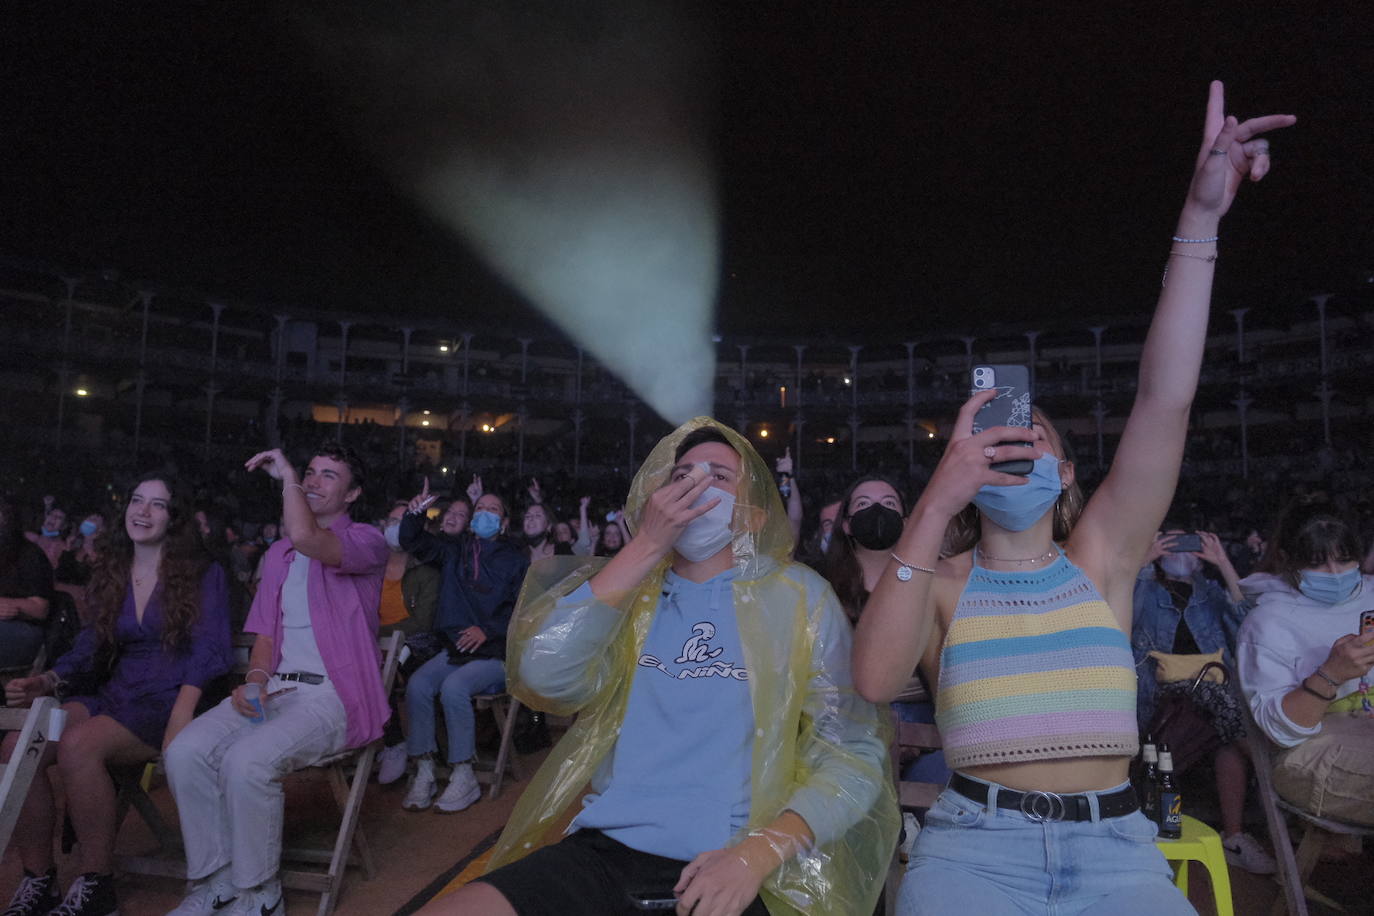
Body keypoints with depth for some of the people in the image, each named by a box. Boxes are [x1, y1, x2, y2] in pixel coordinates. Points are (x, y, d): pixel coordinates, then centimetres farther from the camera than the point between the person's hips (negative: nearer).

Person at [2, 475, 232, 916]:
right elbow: (89, 648, 17)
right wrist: (47, 682, -3)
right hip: (115, 695, 6)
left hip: (169, 699, -6)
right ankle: (37, 879, -6)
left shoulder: (203, 575, -1)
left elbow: (207, 651, -9)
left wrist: (181, 715, -23)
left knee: (78, 744, -31)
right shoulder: (111, 574, 17)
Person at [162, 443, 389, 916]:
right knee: (185, 752, -17)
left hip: (334, 696, -6)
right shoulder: (279, 554, 20)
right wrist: (256, 678, -2)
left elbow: (307, 539, -27)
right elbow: (265, 633, 20)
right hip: (276, 687, 7)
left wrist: (286, 475, -11)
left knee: (246, 761, -28)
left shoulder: (366, 540, -4)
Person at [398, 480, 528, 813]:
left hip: (496, 652, -4)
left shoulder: (515, 560, 5)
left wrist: (488, 630, -14)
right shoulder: (455, 550, 17)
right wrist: (416, 513, -7)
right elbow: (412, 541, 12)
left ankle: (464, 777, -16)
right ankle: (424, 773, -12)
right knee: (417, 685, -22)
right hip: (454, 648, 4)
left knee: (454, 687, -29)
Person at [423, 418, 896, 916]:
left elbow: (855, 750, -3)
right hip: (605, 852, 2)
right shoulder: (625, 589, 10)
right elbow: (542, 676, -7)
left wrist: (759, 852, -17)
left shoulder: (798, 598, 2)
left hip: (731, 871, -2)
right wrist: (645, 546, -10)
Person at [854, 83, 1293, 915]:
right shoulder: (941, 583, 3)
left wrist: (1200, 220, -10)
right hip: (976, 844, -2)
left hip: (1115, 845, 2)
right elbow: (875, 680, -17)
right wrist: (934, 506, -20)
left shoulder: (1099, 560, 5)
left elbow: (1165, 400, -5)